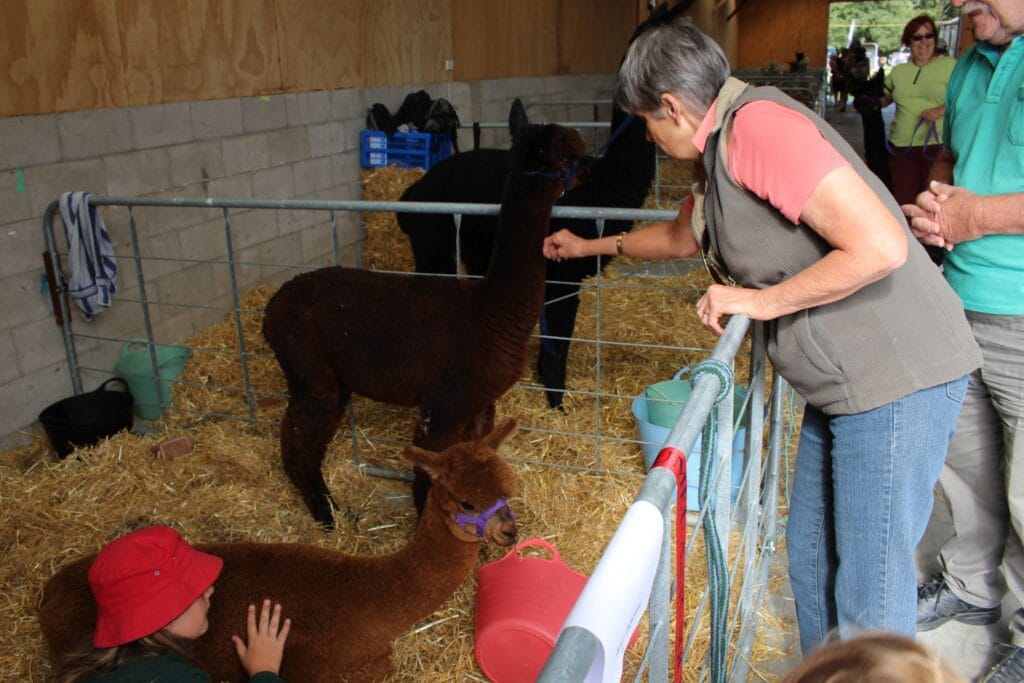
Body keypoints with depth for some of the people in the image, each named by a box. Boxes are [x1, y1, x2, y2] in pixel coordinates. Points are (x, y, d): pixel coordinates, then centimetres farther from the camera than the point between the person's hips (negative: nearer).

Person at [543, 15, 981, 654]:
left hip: (899, 377, -10)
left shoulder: (757, 123, -18)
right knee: (812, 555, 20)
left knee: (869, 580, 2)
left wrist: (760, 301, -16)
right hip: (842, 385, 10)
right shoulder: (722, 152, 13)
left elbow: (880, 246, -26)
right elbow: (681, 236, 33)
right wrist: (592, 246, 42)